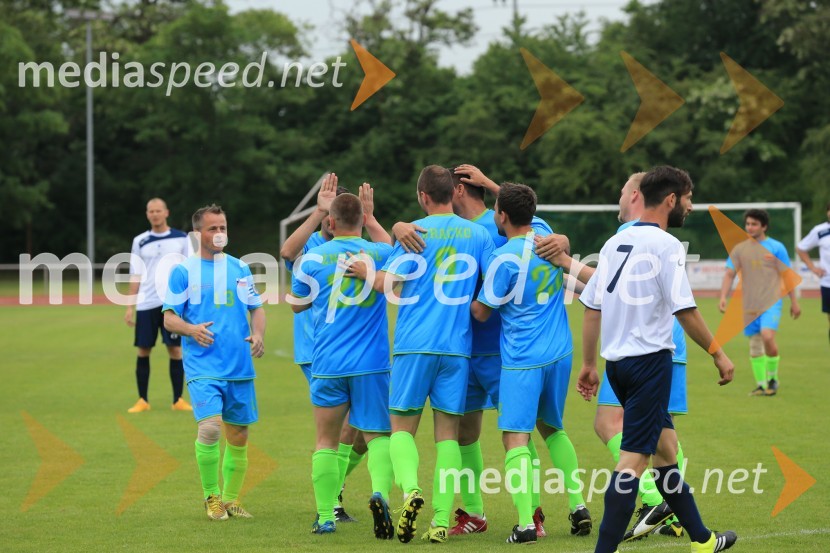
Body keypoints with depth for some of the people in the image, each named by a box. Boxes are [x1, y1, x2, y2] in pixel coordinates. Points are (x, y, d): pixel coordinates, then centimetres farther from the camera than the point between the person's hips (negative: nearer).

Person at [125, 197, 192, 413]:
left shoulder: (181, 239, 4)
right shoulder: (140, 241, 8)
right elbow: (135, 276, 9)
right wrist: (130, 306, 4)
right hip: (146, 304, 1)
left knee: (175, 349, -2)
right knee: (143, 351, 2)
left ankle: (178, 400, 6)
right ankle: (142, 400, 10)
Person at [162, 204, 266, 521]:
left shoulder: (239, 268, 13)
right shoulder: (183, 271, 1)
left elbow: (257, 308, 20)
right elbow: (169, 317, 1)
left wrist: (258, 334, -1)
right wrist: (191, 330, -19)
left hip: (240, 368, 5)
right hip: (203, 366, -4)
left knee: (238, 436, 8)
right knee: (210, 427, -21)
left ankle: (231, 499, 24)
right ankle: (211, 497, -4)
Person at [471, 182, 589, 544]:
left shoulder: (504, 258, -15)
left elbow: (481, 313, -6)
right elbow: (521, 206, 28)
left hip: (522, 361, -7)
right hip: (560, 353, 7)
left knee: (516, 439, -8)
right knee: (552, 429, 23)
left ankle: (526, 523, -19)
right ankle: (579, 505, 17)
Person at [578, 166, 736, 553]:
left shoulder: (615, 243, 10)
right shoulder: (665, 245, -12)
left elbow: (591, 307, 12)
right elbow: (685, 311, -15)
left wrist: (588, 364, 17)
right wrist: (718, 354, -4)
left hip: (617, 361, 8)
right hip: (650, 359, -8)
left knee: (665, 446, 17)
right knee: (633, 459, -8)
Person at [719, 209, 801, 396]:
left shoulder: (776, 248, 0)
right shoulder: (739, 249, 6)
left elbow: (787, 275, 3)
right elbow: (729, 274, 3)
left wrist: (794, 302, 3)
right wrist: (723, 297, -11)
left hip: (771, 301, -4)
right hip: (749, 304, 4)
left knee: (767, 336, -21)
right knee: (754, 345, 5)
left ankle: (773, 378, -2)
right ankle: (761, 384, 15)